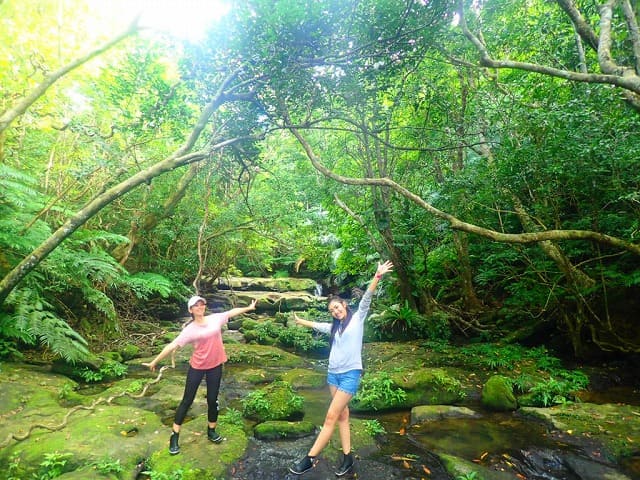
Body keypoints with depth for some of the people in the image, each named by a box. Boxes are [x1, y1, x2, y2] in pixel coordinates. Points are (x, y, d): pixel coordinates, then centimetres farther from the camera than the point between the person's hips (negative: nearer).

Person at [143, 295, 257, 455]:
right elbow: (172, 346, -11)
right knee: (187, 400, 7)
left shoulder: (215, 318, -3)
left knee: (212, 399, 12)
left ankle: (211, 431, 31)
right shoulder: (189, 330, -11)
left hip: (215, 366, 2)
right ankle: (175, 436, 19)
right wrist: (154, 361, -10)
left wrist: (249, 308, 16)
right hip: (197, 367, -2)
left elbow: (232, 311, 8)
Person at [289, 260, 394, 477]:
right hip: (333, 374, 6)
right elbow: (316, 325, 30)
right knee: (342, 415, 9)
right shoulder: (334, 327, 14)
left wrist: (377, 277, -27)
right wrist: (300, 321, 43)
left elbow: (366, 298, -15)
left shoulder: (357, 318, -2)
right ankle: (347, 456, 17)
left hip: (350, 374, -6)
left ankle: (310, 458, 1)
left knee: (331, 417, -4)